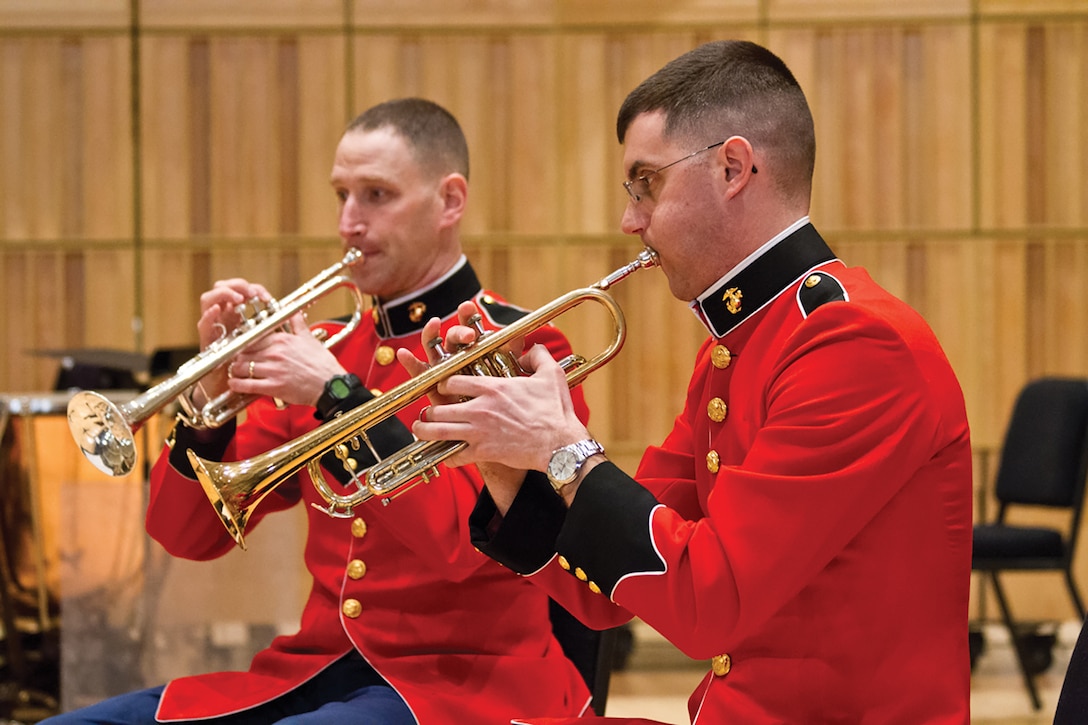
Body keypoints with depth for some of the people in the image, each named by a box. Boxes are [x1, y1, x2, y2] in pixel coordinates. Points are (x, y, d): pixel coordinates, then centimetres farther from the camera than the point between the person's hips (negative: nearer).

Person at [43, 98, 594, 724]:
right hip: (316, 670, 6)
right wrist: (215, 389, -5)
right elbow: (188, 535, 11)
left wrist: (338, 394, -18)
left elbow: (461, 540, -18)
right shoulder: (326, 349, 15)